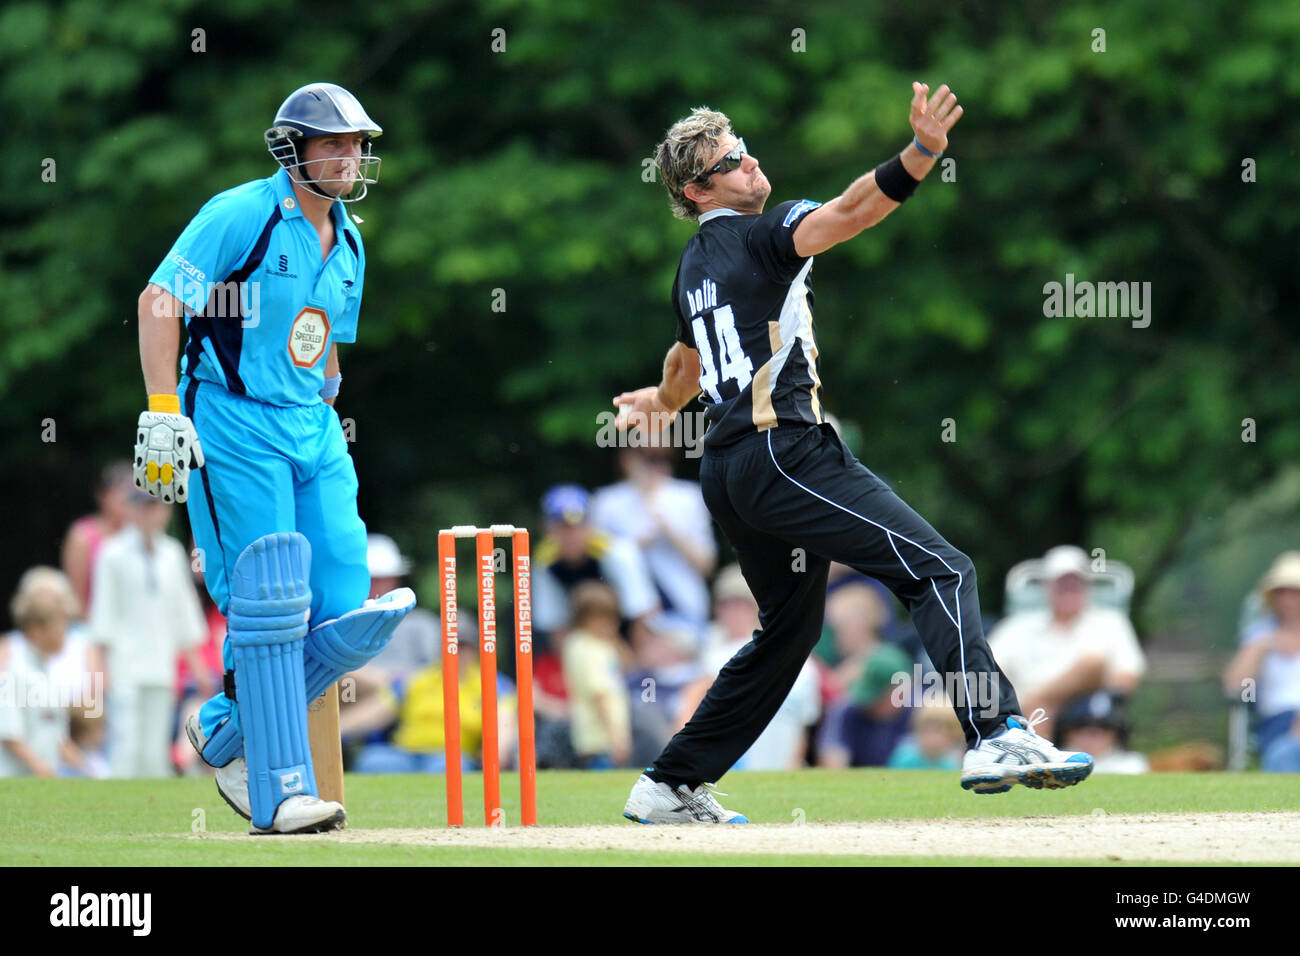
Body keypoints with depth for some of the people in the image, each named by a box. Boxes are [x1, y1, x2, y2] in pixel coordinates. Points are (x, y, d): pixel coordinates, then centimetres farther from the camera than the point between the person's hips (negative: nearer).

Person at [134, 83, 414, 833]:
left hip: (314, 431, 7)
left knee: (347, 616, -2)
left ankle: (227, 732, 18)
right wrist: (164, 411, -21)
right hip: (234, 428, -7)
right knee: (270, 608, -10)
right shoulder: (242, 215, -9)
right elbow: (161, 301, -14)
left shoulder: (348, 243, 14)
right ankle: (280, 792, -5)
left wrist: (324, 420, 18)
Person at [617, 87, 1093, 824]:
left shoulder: (693, 267, 20)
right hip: (784, 452, -9)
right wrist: (920, 155, -38)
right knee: (941, 570, -15)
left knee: (791, 625, 21)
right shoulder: (757, 237, -5)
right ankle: (998, 736, -32)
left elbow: (687, 361, 40)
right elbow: (848, 214, -24)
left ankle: (670, 787, 23)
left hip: (727, 473, 10)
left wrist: (666, 401, 62)